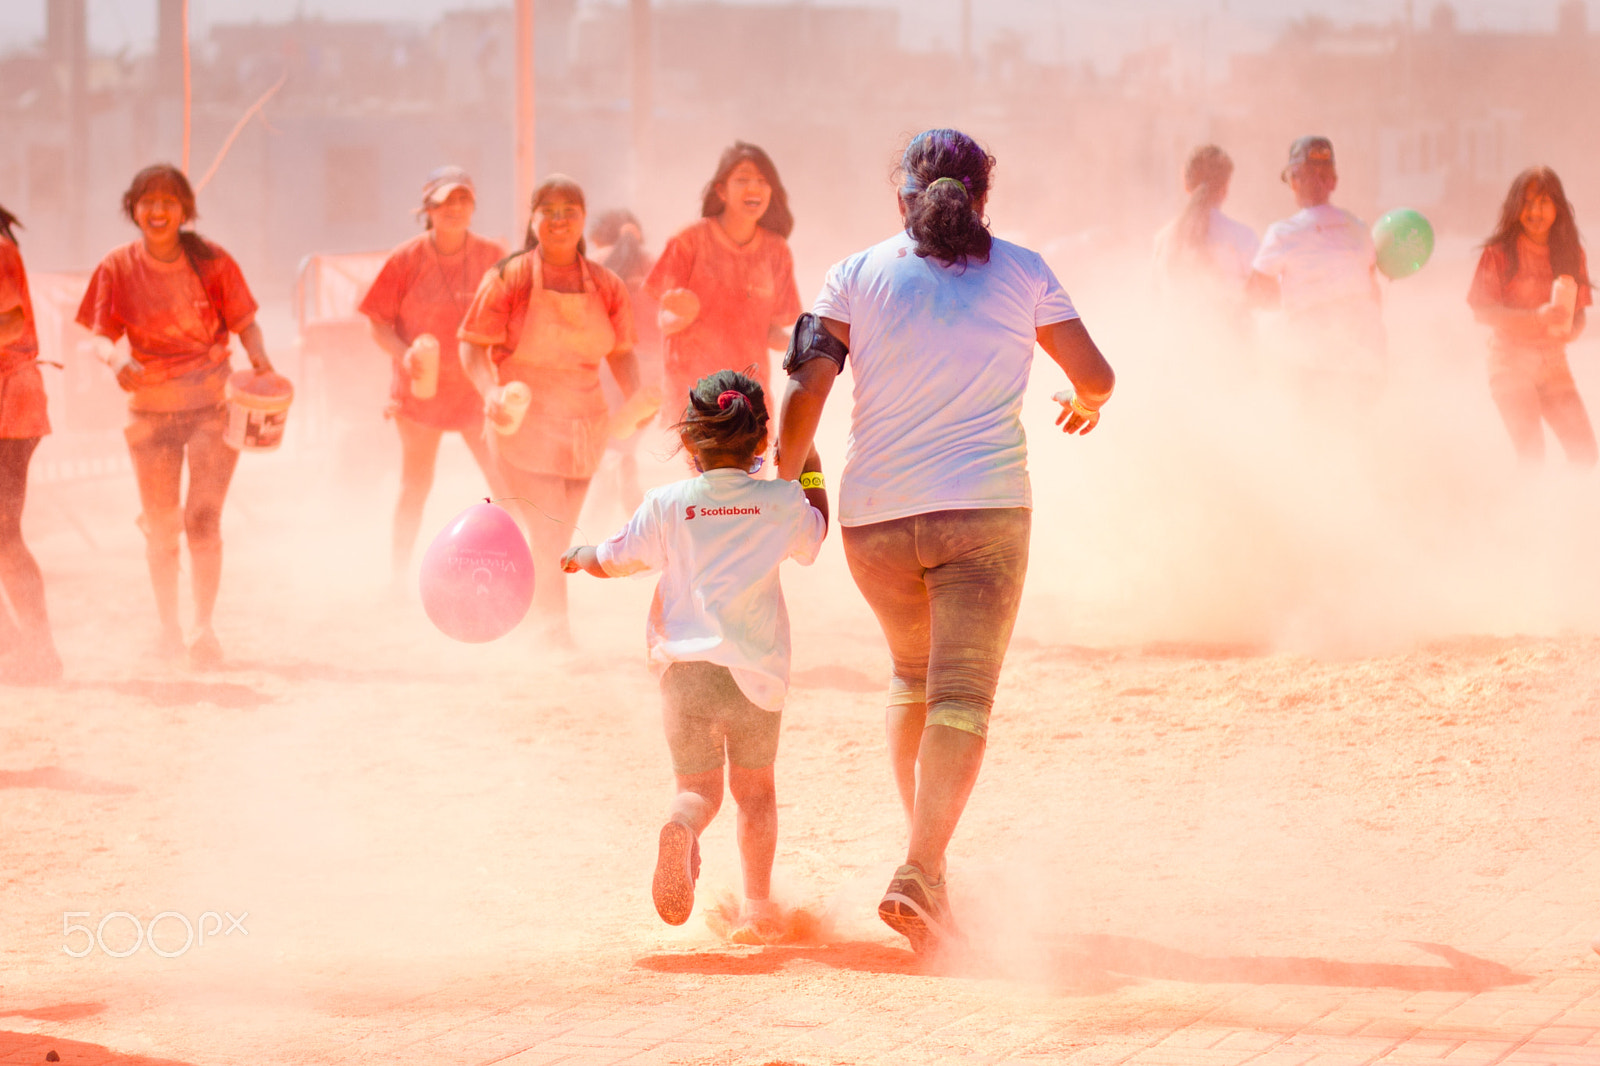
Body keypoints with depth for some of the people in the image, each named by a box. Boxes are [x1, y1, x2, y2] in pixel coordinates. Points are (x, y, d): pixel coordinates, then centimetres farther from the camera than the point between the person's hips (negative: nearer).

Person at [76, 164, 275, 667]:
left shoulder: (211, 262, -6)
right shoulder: (118, 268, -3)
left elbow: (245, 324, -1)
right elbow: (101, 334, -4)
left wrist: (260, 360, -21)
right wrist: (116, 359, -26)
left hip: (212, 404, -2)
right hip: (150, 407, 2)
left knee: (202, 517, -12)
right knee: (160, 526, 7)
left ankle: (204, 627, -2)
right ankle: (168, 628, 24)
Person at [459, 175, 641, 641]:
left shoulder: (606, 286, 2)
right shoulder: (509, 279, -8)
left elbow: (621, 354, 11)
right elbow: (473, 347, -7)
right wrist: (491, 393, -25)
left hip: (583, 426, 4)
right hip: (522, 423, -4)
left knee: (559, 540, 12)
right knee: (546, 534, -15)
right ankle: (555, 626, -9)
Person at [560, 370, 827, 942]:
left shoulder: (667, 505, 0)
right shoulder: (781, 502, 2)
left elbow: (614, 560, 11)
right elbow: (815, 531, 24)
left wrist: (581, 556, 33)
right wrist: (810, 467, 34)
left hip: (685, 665, 0)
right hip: (757, 672, 0)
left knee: (698, 787, 10)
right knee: (755, 788, 19)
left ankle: (680, 828, -25)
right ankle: (758, 905, 12)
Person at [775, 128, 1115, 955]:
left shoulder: (857, 276, 4)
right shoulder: (1020, 273, 6)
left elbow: (808, 386, -6)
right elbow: (1095, 376, 11)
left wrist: (785, 483, 3)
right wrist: (1083, 408, 33)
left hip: (873, 516, 2)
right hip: (984, 510, -2)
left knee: (913, 677, 24)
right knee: (961, 696, -5)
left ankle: (923, 855, 22)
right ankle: (920, 872, -23)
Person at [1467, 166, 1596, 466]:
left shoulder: (1572, 254, 6)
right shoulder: (1499, 254, -6)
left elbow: (1579, 315, 10)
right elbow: (1482, 311, -10)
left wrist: (1569, 330, -15)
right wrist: (1535, 318, -23)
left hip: (1553, 361, 4)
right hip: (1511, 361, -4)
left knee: (1583, 447, -9)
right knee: (1532, 452, -17)